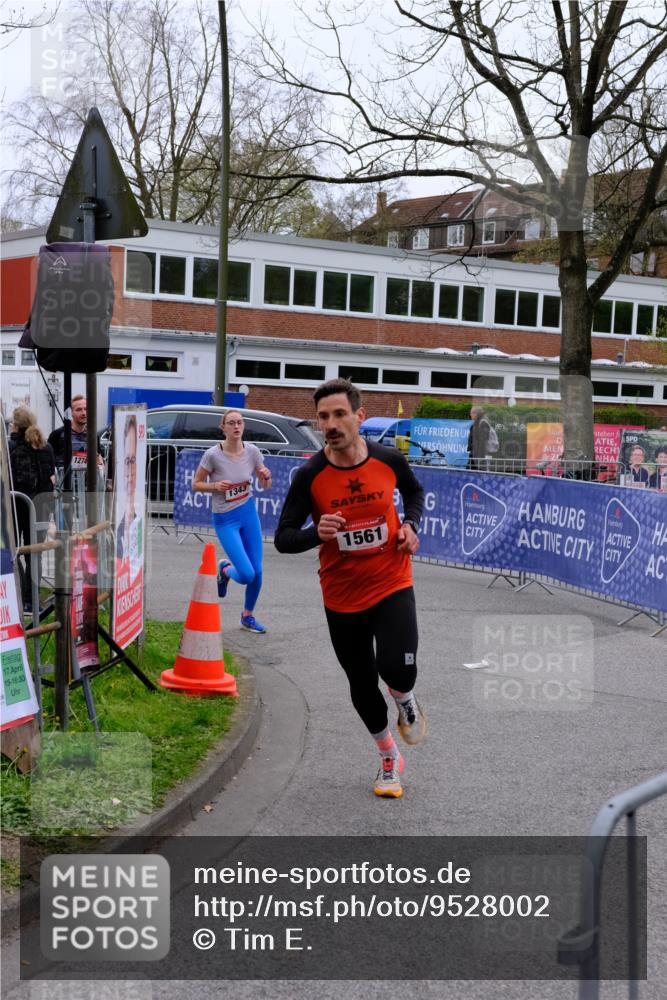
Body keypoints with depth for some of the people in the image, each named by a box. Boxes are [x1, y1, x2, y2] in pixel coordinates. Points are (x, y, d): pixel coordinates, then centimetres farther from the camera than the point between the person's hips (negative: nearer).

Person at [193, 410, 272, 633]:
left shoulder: (252, 451, -5)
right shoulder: (213, 455, -16)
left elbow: (266, 485, 7)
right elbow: (196, 484, -5)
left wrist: (267, 477, -16)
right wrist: (215, 485, -24)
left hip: (249, 514, 4)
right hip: (225, 519, -4)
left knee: (257, 571, 6)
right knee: (247, 575, -13)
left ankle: (248, 616, 29)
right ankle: (225, 570, 24)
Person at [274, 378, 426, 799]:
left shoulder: (390, 459, -9)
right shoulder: (310, 475, -14)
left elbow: (415, 492, 14)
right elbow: (283, 538, -11)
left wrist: (411, 525, -5)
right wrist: (316, 533, -31)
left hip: (392, 585, -1)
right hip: (342, 597, 1)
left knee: (397, 670, -22)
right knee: (362, 686, 13)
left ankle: (406, 699, 17)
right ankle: (390, 759, 39)